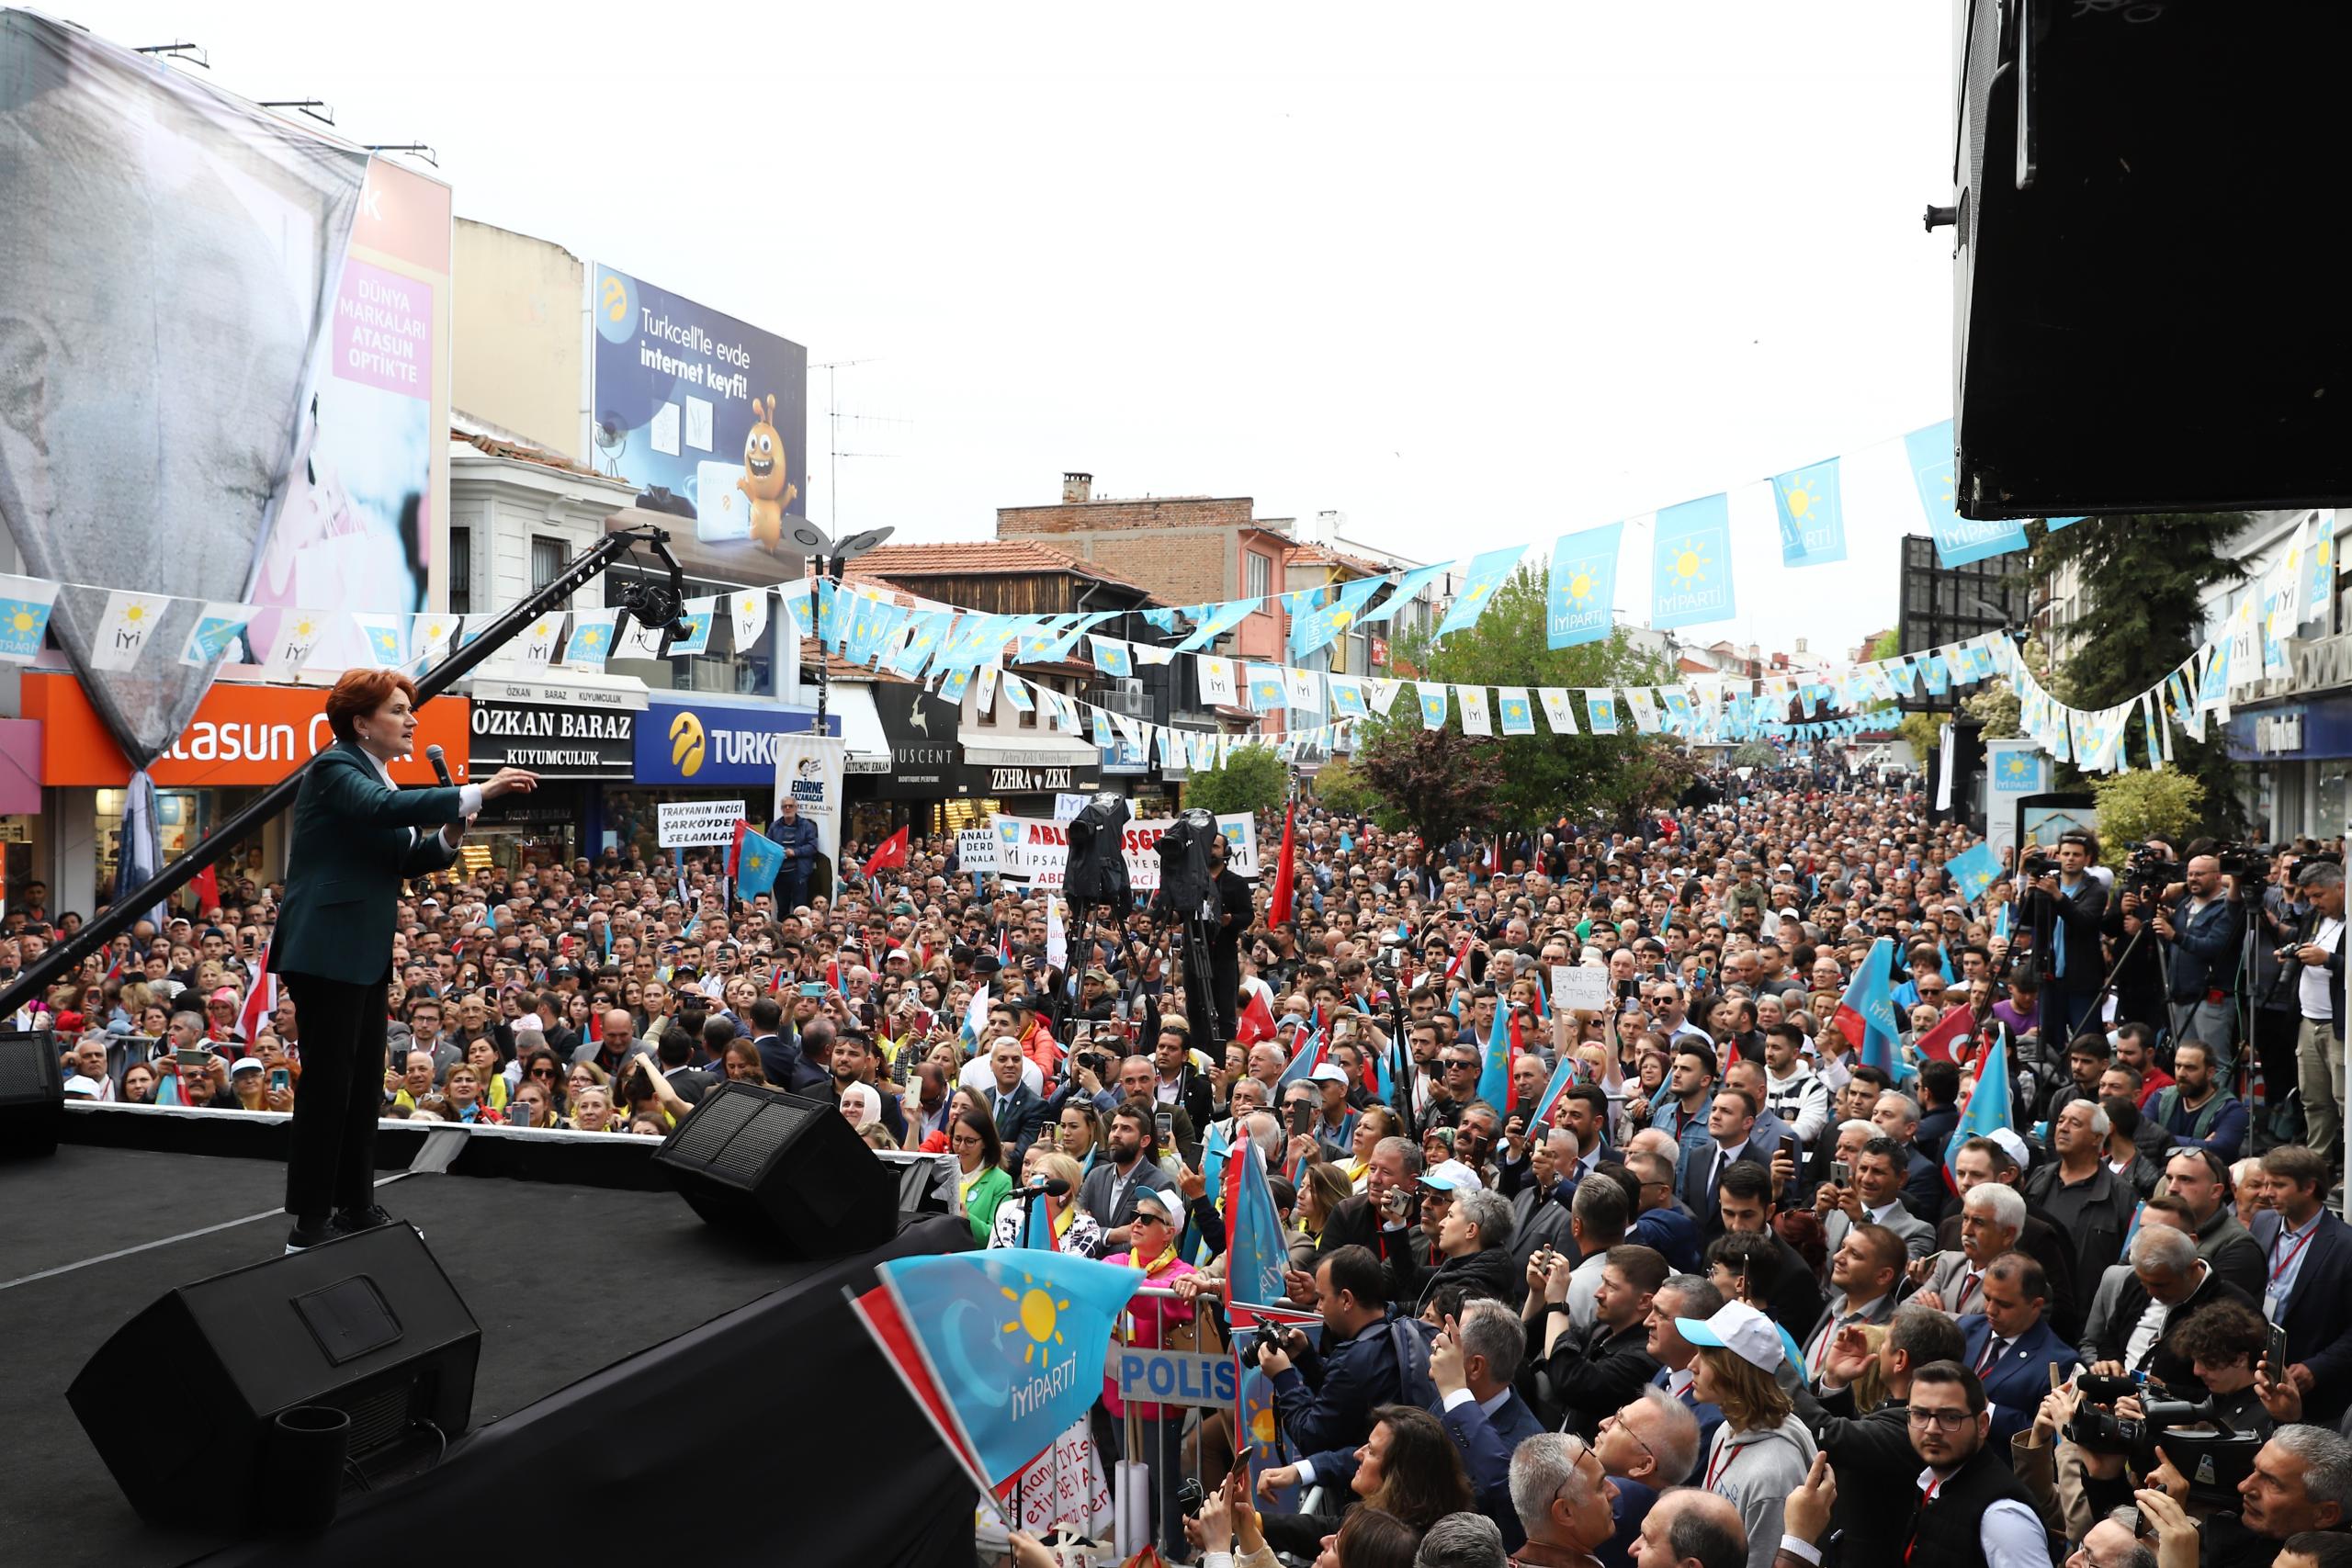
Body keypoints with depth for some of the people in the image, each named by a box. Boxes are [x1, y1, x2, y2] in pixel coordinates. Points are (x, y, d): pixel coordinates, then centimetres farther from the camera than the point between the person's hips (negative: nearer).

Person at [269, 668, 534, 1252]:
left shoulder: (378, 776, 17)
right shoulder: (334, 769, -11)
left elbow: (405, 857, 19)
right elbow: (386, 809, -32)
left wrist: (447, 837, -2)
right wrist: (476, 794, -36)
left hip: (365, 954, 9)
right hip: (326, 951, -9)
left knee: (363, 1081, 13)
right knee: (328, 1083, -6)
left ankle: (355, 1205, 22)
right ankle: (309, 1224, 1)